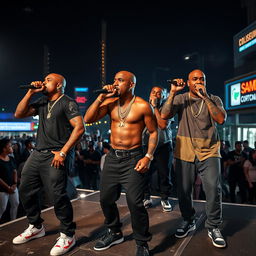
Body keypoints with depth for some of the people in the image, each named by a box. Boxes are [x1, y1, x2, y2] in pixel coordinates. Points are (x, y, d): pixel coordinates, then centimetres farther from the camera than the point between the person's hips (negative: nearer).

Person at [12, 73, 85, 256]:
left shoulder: (68, 103, -5)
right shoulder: (42, 102, 18)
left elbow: (79, 128, -15)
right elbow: (19, 114, 13)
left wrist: (63, 152, -18)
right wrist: (30, 93, 5)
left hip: (57, 155, -8)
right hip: (38, 153, 8)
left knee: (57, 195, -12)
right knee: (26, 190, 11)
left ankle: (68, 235, 7)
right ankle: (36, 227, 32)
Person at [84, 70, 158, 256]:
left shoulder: (142, 106, -8)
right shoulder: (110, 102, 4)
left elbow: (154, 132, -3)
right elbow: (88, 119, -3)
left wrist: (148, 157, -13)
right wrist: (101, 98, -11)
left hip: (133, 158, -5)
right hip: (113, 157, 5)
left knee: (135, 203, -9)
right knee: (106, 199, 13)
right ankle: (115, 233, 38)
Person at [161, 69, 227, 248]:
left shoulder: (214, 99, 8)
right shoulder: (180, 99, 7)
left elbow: (221, 119, -10)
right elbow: (164, 115, -8)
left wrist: (205, 97, -13)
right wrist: (173, 92, -13)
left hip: (209, 151, 0)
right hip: (185, 151, 1)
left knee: (214, 189, -9)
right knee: (184, 191, 7)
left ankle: (214, 227, 12)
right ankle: (188, 221, 30)